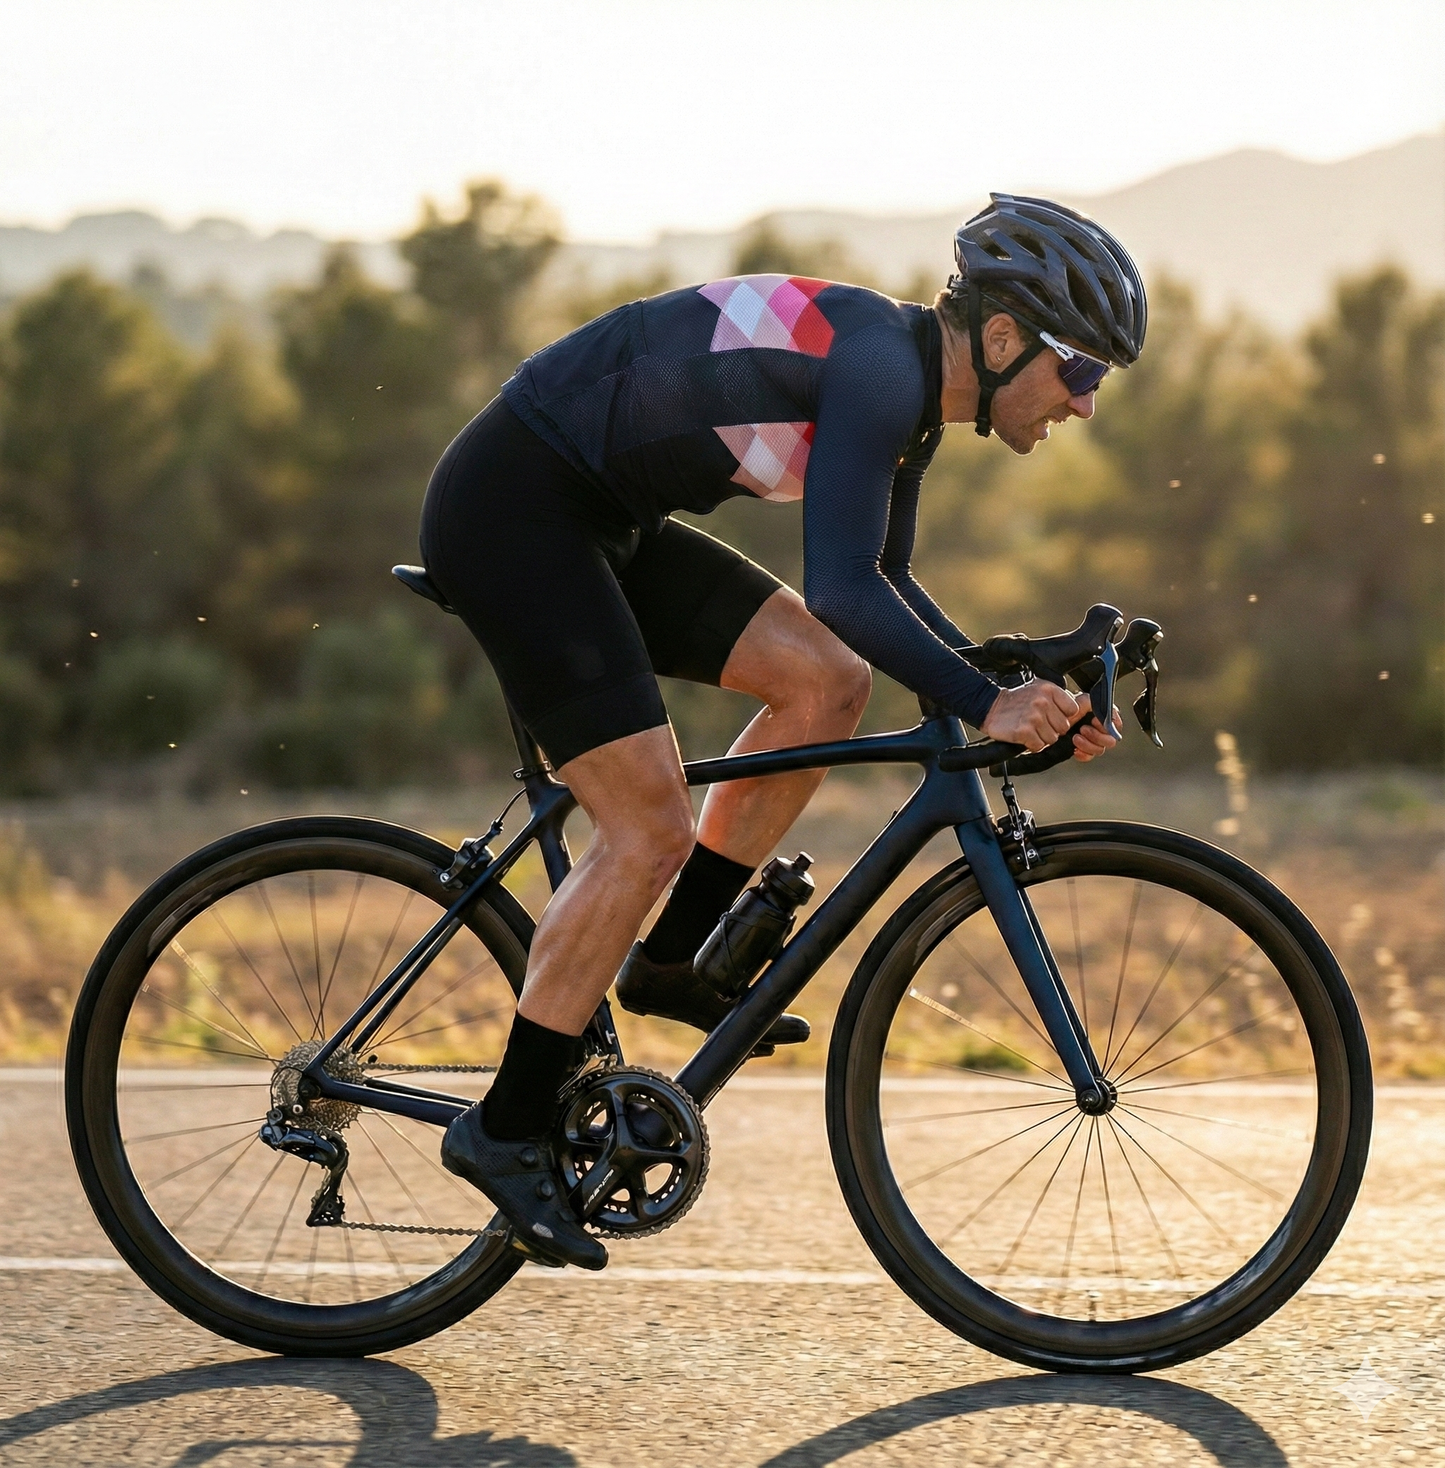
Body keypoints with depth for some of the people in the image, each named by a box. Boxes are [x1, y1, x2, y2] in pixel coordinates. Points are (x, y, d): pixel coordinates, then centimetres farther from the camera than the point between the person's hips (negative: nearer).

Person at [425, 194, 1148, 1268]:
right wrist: (985, 708, -30)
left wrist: (1020, 691, 9)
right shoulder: (878, 365, -21)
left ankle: (672, 959, 13)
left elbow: (884, 586, 20)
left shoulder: (913, 391, 9)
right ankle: (507, 1129, -2)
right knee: (650, 829, -12)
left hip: (600, 518, 10)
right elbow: (843, 593, -29)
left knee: (827, 682, 5)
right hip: (513, 506, -10)